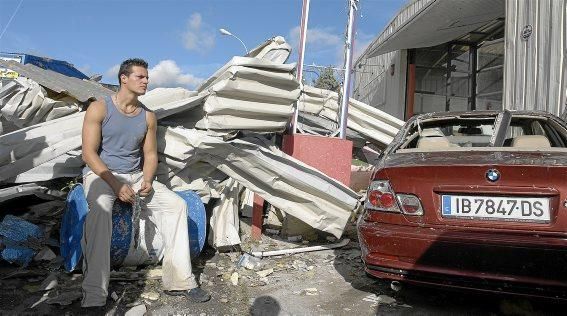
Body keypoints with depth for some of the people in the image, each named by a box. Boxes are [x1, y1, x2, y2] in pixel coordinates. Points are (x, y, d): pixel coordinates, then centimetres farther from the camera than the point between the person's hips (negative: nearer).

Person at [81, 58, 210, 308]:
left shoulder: (148, 116, 8)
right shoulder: (99, 108, -5)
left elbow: (150, 154, 10)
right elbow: (88, 153, -11)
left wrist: (147, 180, -12)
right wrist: (116, 185, -22)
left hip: (135, 176, 4)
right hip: (100, 174, -4)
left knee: (177, 204, -16)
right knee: (100, 207, -38)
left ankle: (179, 281, -14)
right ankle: (93, 294, -33)